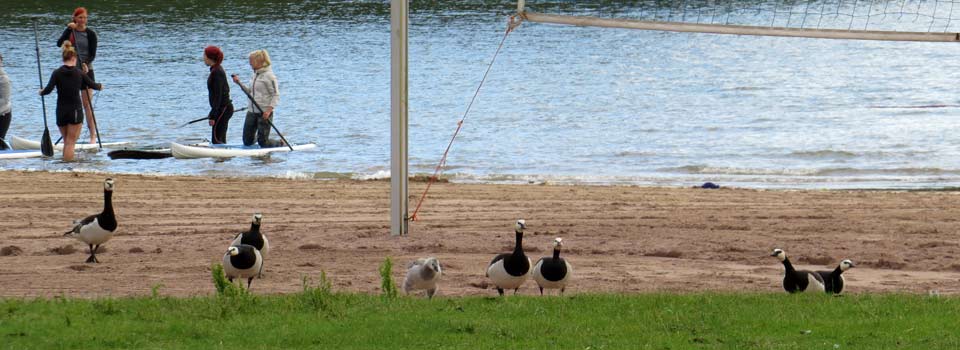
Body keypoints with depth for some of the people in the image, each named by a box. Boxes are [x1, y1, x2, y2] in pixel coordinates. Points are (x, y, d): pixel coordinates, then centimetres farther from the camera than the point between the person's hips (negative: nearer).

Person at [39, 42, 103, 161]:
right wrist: (100, 86, 32)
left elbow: (48, 89, -14)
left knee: (66, 141, 17)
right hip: (75, 110, -1)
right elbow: (92, 85, 10)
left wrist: (41, 92, 7)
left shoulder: (57, 73, -5)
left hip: (61, 111, 1)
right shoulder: (79, 73, -2)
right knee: (71, 143, -2)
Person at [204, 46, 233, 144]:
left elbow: (218, 95, -20)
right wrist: (212, 113, 24)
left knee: (216, 140, -11)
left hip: (223, 109, -10)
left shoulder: (216, 72, -17)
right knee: (221, 140, 13)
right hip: (226, 107, 10)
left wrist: (213, 116, -20)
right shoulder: (218, 70, 14)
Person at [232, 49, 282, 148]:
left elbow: (276, 95, -14)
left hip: (264, 113, -8)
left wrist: (269, 110, -23)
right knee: (247, 141, 7)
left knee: (263, 142, -4)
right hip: (252, 111, 8)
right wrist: (239, 83, 6)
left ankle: (281, 144, 22)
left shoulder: (268, 75, -12)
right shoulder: (255, 74, 13)